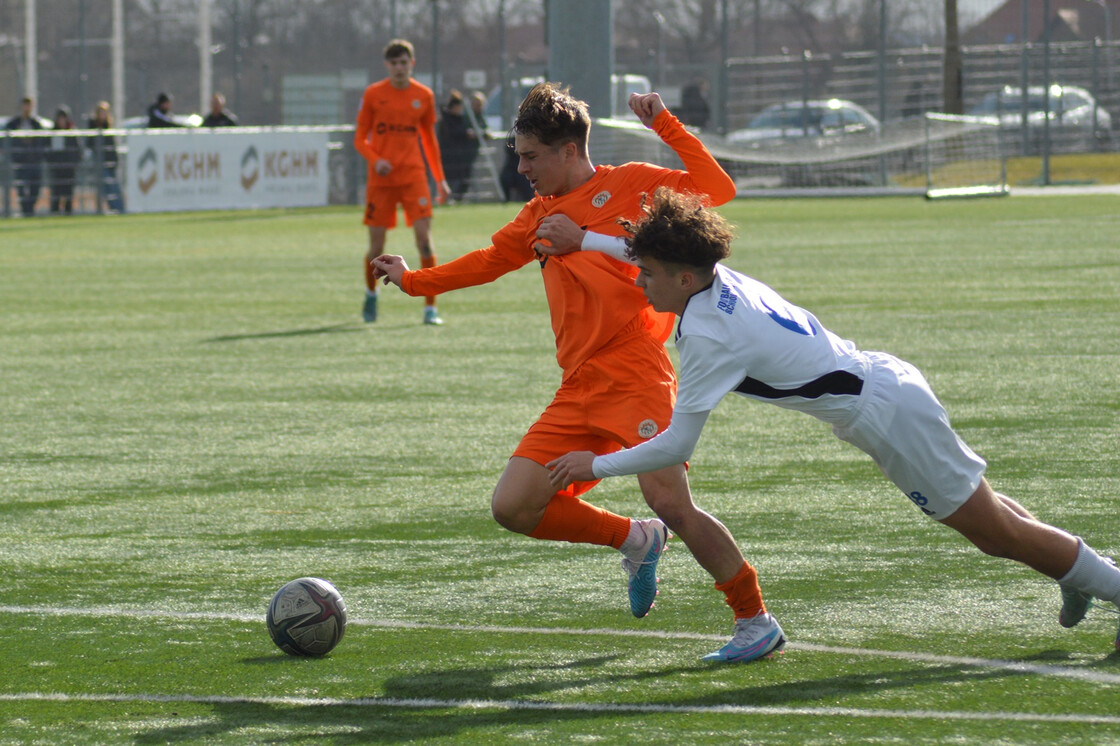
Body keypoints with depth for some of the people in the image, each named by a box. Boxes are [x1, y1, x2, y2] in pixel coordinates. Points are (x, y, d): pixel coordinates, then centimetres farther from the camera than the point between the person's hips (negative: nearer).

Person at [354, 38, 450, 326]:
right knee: (377, 245, 3)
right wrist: (375, 160, -15)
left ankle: (430, 307, -9)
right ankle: (371, 294, 32)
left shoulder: (424, 96, 6)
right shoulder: (373, 94, 1)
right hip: (381, 178, -1)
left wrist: (440, 179, 13)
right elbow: (360, 139, 4)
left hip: (414, 176, 1)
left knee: (424, 237, -12)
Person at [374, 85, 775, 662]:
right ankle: (634, 540, 15)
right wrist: (413, 282, 45)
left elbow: (716, 189, -7)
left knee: (672, 507, -19)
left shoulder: (629, 185, 2)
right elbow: (490, 260, 38)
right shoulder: (539, 214, 22)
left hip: (633, 378, -7)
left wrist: (665, 125, -10)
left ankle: (756, 619, -3)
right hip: (578, 392, 7)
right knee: (513, 507, -4)